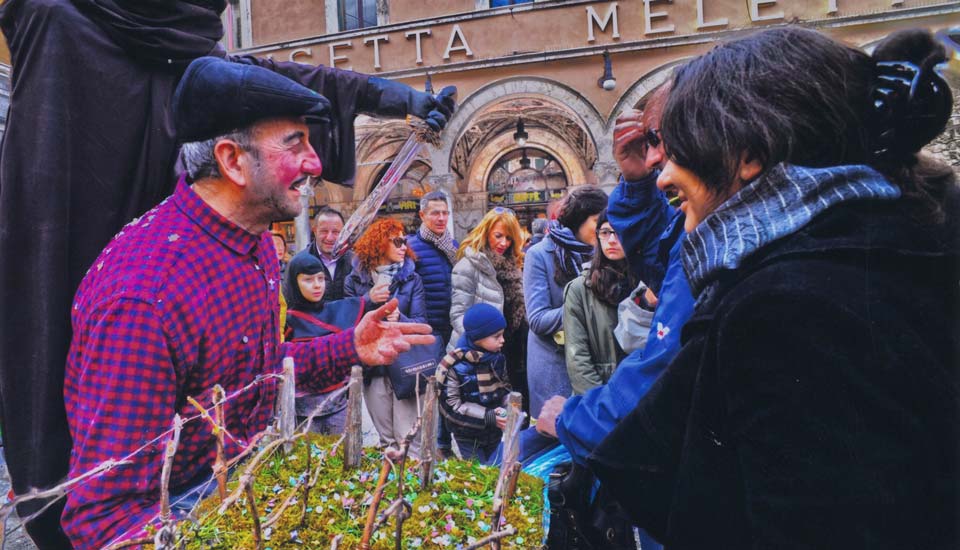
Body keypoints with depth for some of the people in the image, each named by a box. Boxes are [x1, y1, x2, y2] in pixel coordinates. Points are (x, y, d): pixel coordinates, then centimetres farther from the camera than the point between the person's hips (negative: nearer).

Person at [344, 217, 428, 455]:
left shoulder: (411, 279, 4)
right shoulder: (355, 280, 6)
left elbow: (421, 322, -2)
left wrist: (400, 318, -23)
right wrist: (368, 300, -14)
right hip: (371, 364, 2)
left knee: (409, 437, -5)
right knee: (386, 439, 11)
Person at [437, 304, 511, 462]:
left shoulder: (498, 359, -3)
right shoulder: (453, 365, -21)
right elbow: (450, 405, -20)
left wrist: (508, 410, -11)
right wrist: (488, 416, -24)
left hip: (495, 435, 5)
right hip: (466, 439, -5)